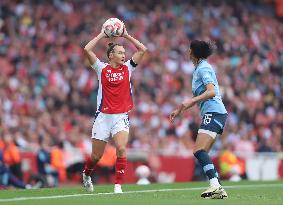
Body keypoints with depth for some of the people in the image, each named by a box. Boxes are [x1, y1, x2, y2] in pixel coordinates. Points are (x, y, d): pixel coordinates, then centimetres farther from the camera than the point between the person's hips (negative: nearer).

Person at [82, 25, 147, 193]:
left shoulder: (127, 68, 7)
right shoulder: (102, 69, 2)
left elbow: (143, 49, 4)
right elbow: (87, 49, -7)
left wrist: (126, 35, 3)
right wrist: (102, 35, -1)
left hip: (121, 117, 1)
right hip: (103, 116, -1)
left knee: (121, 149, -21)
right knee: (96, 156, 6)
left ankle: (118, 185, -16)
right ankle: (87, 174, 38)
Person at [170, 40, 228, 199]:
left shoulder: (204, 68, -8)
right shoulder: (199, 68, 22)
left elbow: (211, 91, -22)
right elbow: (198, 97, 32)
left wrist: (191, 101, -29)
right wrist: (179, 110, 35)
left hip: (214, 113, -10)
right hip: (211, 114, 10)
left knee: (199, 150, -20)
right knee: (202, 154, 6)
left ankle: (215, 185, -31)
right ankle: (218, 190, 2)